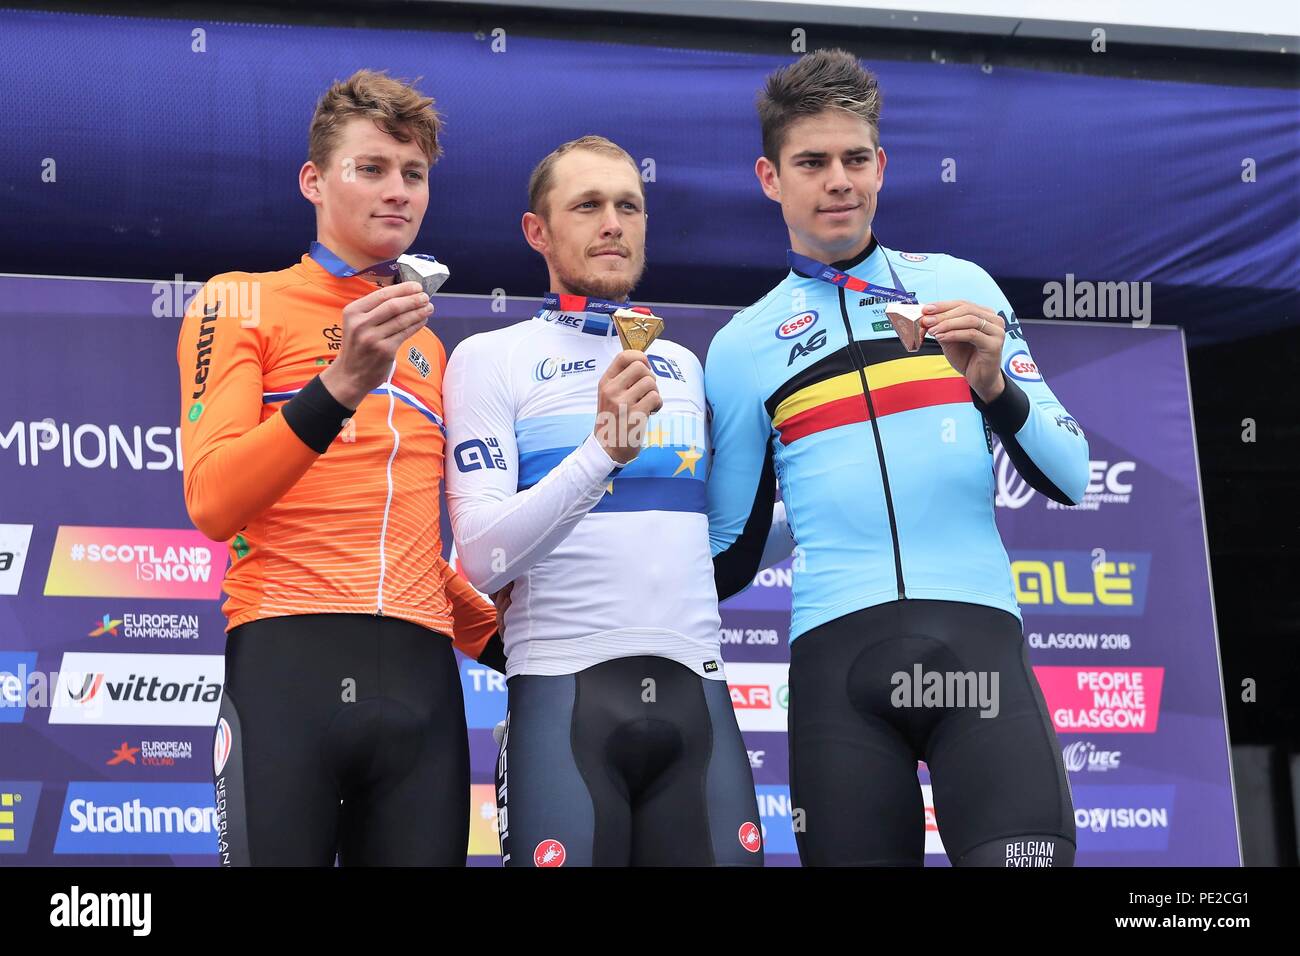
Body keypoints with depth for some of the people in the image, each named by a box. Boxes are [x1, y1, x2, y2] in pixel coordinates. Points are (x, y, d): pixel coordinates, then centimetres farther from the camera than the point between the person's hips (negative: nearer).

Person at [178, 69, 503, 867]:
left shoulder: (428, 345, 23)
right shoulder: (241, 304, 6)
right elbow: (212, 504, -8)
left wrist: (497, 638, 16)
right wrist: (341, 385, -16)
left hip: (422, 674, 5)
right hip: (287, 658, -5)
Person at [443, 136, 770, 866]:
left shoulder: (682, 364, 18)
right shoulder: (490, 358, 2)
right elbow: (484, 557, -11)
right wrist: (603, 449, -20)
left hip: (697, 695, 4)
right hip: (566, 694, -4)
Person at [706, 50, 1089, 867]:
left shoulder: (961, 287, 13)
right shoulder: (742, 348, 14)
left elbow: (1070, 479, 8)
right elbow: (729, 555, 19)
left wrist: (995, 386, -6)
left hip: (978, 637, -1)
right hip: (837, 654, 1)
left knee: (1026, 855, -15)